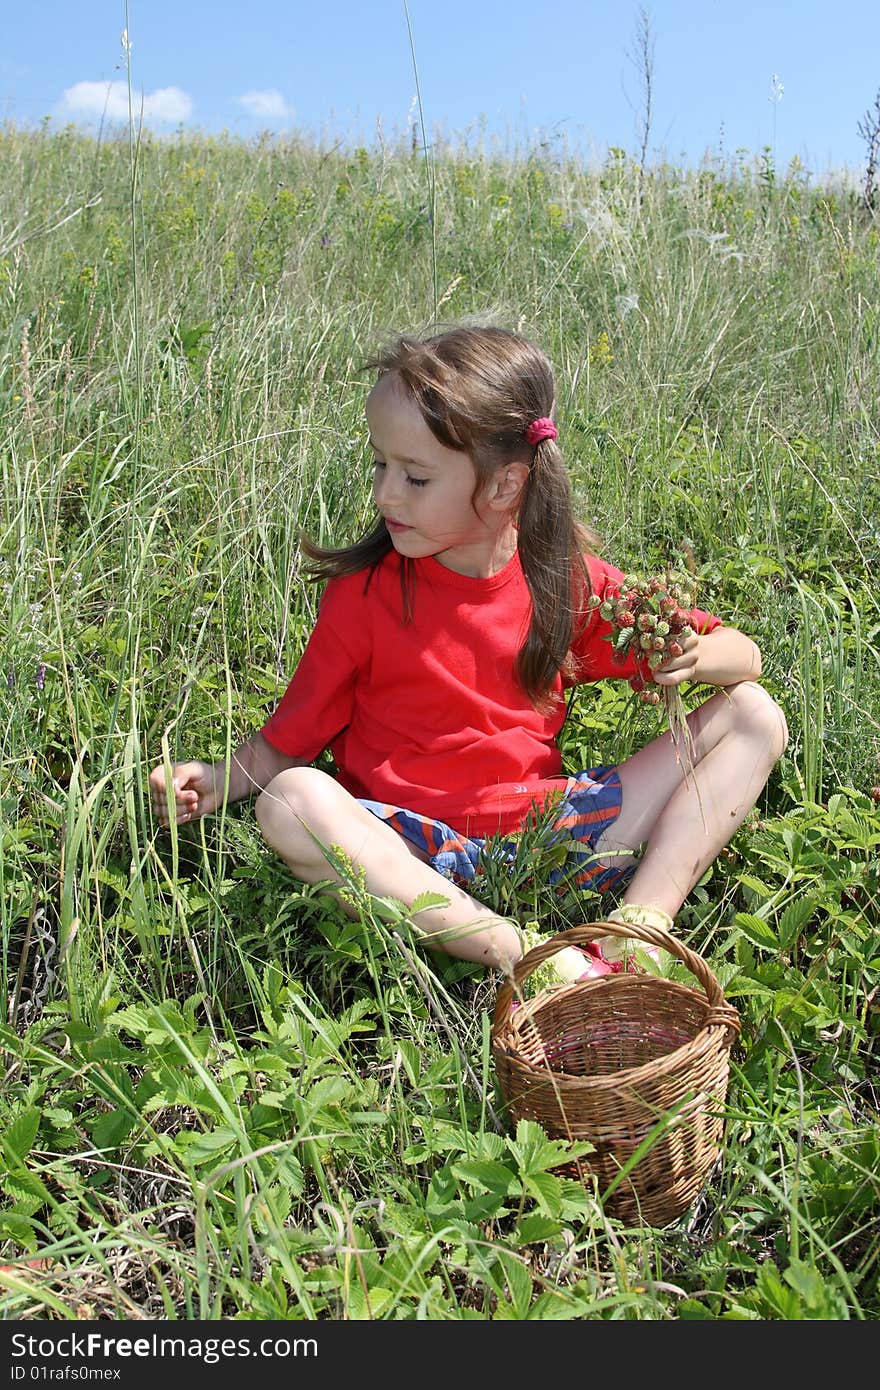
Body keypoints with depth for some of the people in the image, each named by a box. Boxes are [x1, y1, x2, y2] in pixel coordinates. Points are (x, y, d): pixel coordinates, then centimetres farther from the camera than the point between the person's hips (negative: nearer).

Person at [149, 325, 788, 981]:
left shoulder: (568, 580, 0)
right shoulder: (365, 591, -4)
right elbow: (289, 740, 2)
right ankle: (523, 953, -32)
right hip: (413, 849, -2)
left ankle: (637, 929, -22)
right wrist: (218, 780, -17)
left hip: (546, 824, 3)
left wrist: (694, 656, -18)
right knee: (290, 802, -33)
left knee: (754, 716, -6)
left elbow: (744, 655, 4)